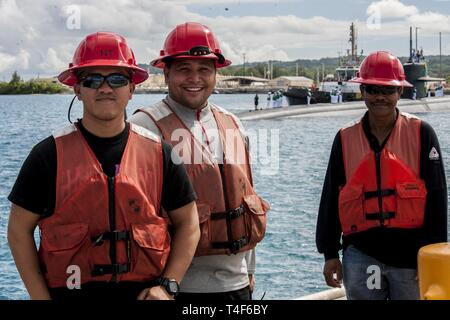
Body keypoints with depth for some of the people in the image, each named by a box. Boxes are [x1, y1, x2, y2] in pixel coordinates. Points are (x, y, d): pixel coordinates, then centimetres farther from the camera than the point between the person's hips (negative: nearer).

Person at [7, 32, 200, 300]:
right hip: (70, 291, -1)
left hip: (143, 292, 1)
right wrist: (40, 297, -6)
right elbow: (20, 230, 0)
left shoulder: (160, 153, 0)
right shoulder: (49, 155, -4)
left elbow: (188, 223, 7)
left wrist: (167, 286, -3)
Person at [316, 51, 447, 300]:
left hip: (410, 254, -1)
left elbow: (436, 196, -1)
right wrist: (330, 253, 7)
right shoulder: (345, 139, 5)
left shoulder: (420, 133, -1)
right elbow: (331, 197, 8)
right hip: (361, 255, 2)